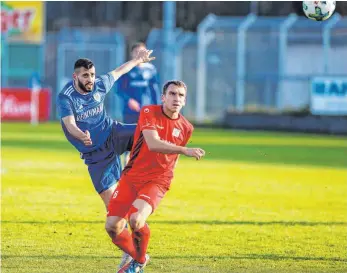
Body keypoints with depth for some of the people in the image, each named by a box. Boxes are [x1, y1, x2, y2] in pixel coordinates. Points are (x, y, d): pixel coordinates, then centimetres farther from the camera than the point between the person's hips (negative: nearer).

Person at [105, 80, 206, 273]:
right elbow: (153, 144, -26)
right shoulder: (149, 112, -10)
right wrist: (185, 151, -33)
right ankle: (137, 257, 21)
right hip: (132, 176, 0)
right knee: (112, 226, -8)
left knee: (136, 220, -28)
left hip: (157, 181, 0)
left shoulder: (185, 127, 1)